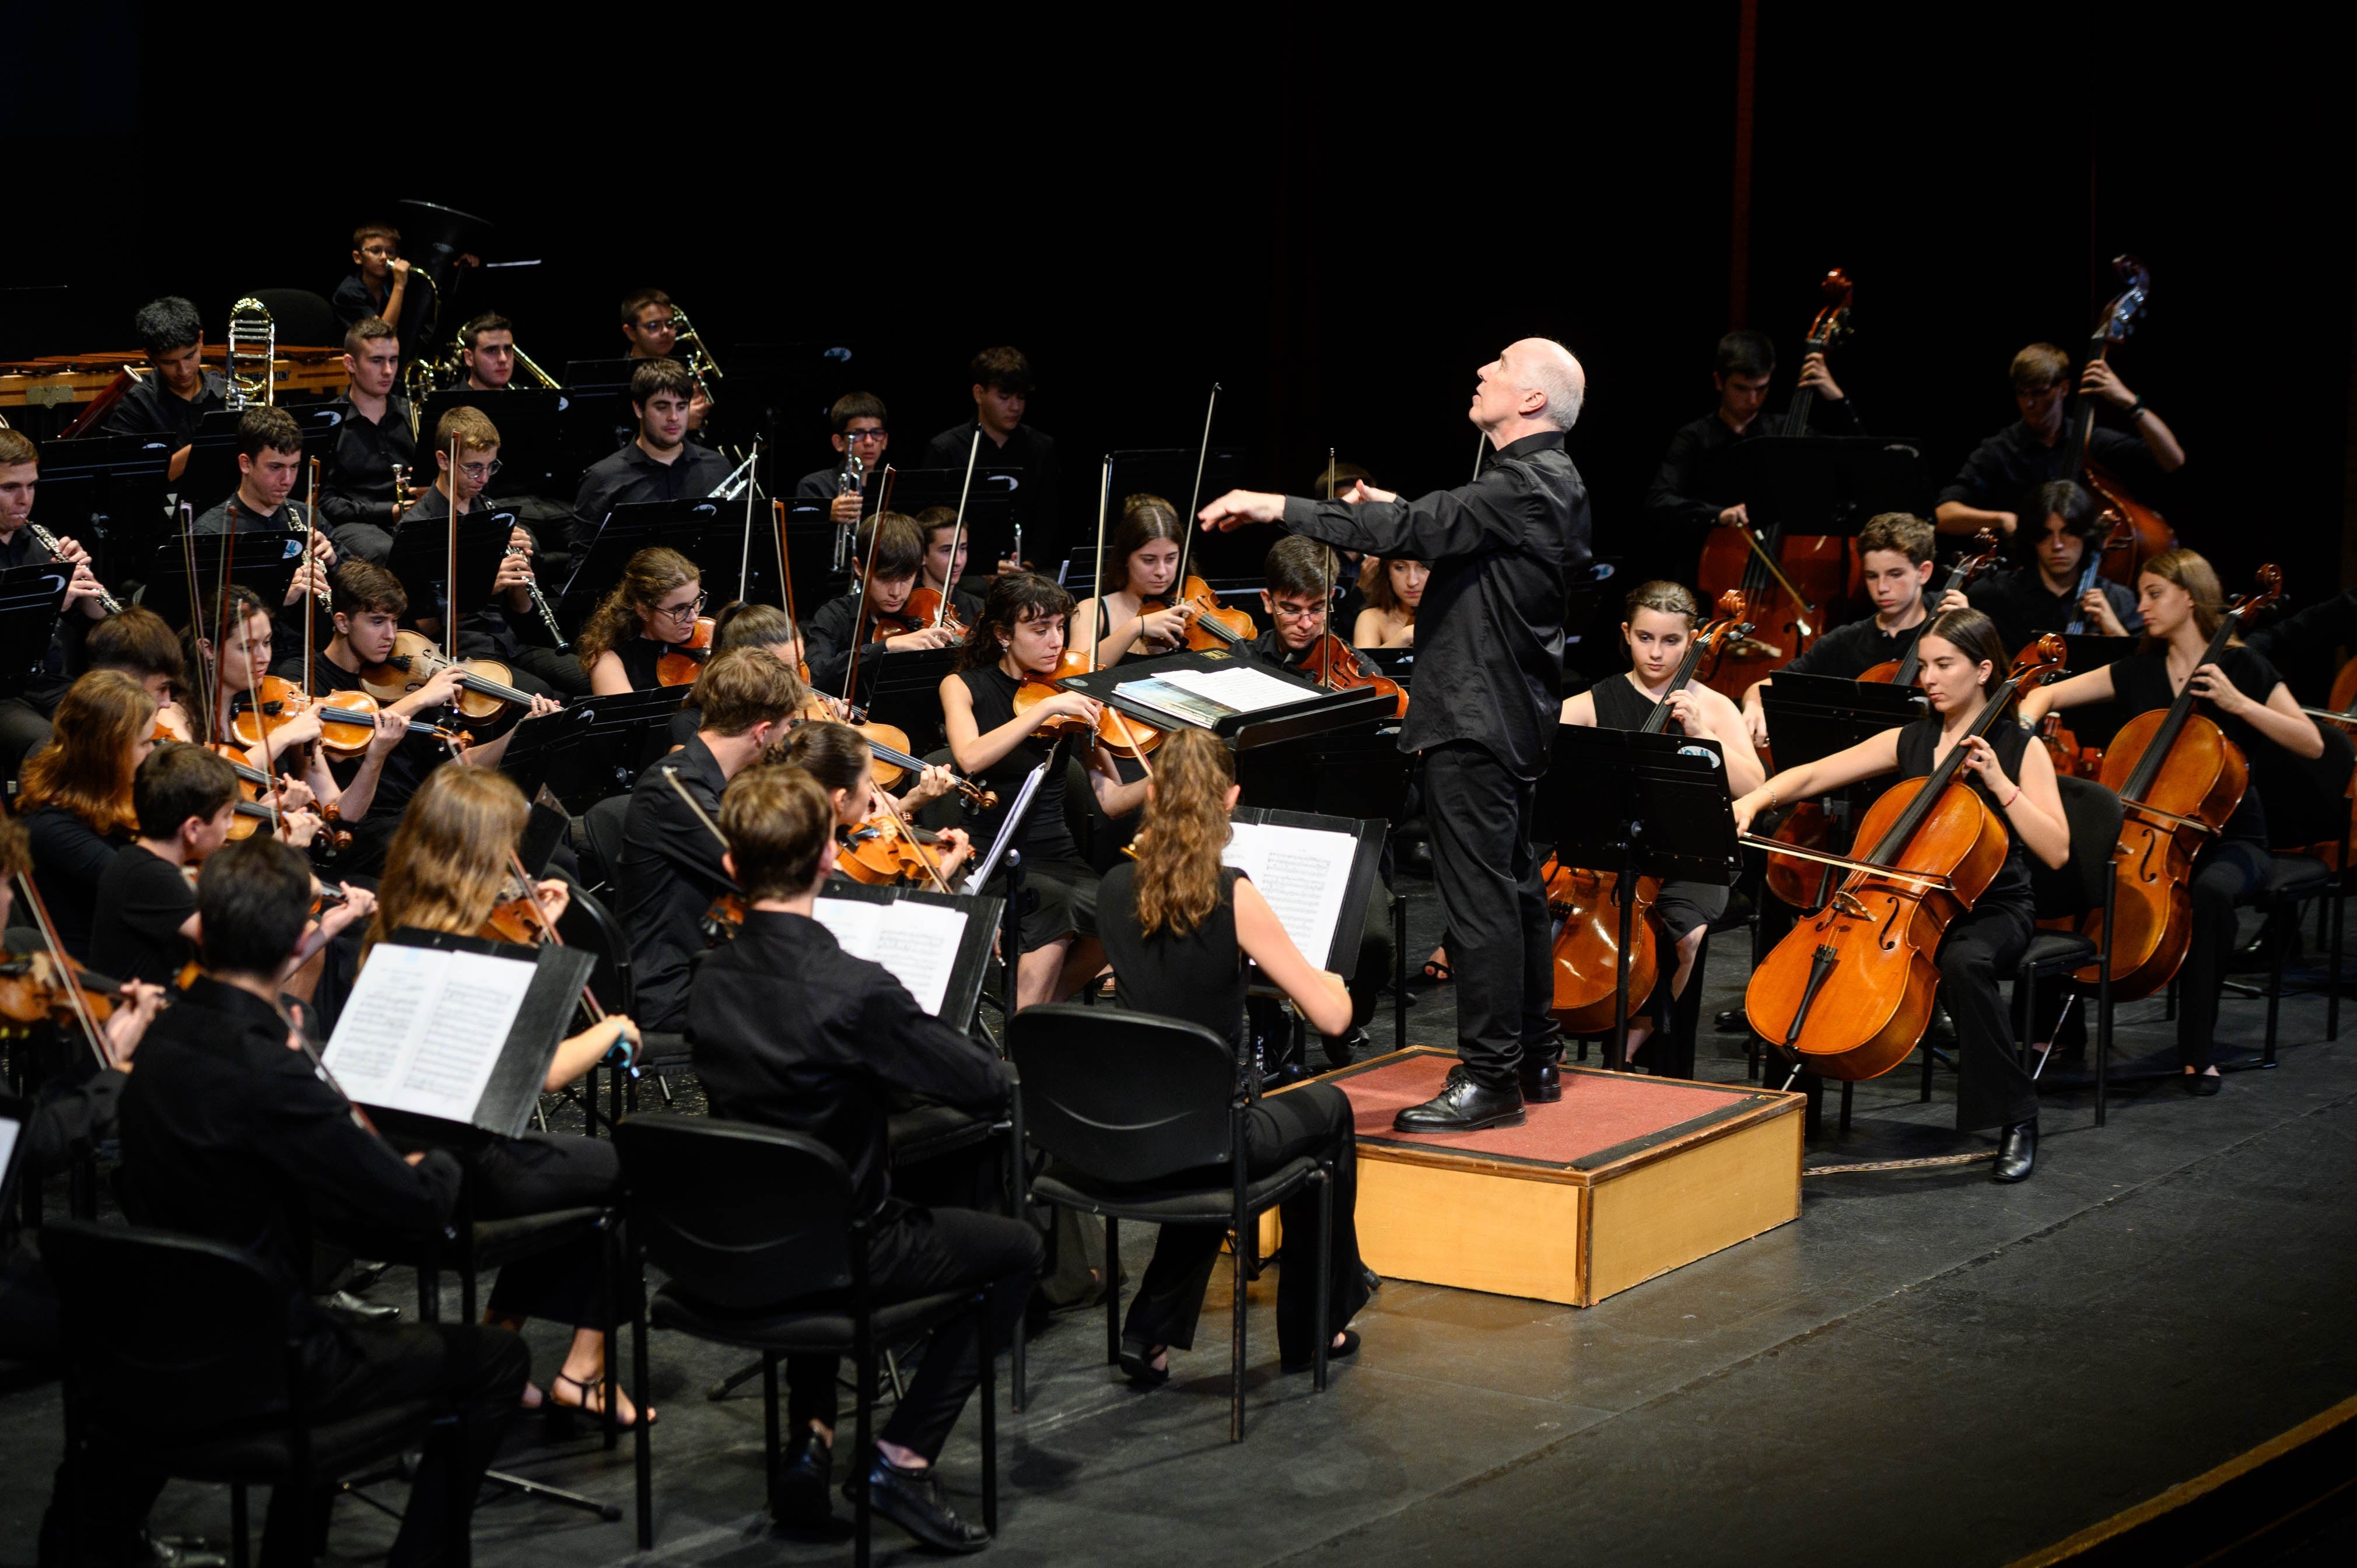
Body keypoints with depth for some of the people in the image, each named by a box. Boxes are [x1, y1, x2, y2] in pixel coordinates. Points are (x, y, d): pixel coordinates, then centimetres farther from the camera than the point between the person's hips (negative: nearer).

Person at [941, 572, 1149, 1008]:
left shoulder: (1070, 699, 10)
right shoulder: (965, 688, 2)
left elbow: (1109, 799, 4)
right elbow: (971, 758, -20)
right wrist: (1046, 708, -25)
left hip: (1058, 857, 3)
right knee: (1056, 908, -34)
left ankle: (1038, 1007, -9)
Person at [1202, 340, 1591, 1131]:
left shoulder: (1524, 486, -20)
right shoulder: (1546, 482, 13)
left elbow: (1409, 532, -27)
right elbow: (1456, 527, 28)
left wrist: (1277, 507, -25)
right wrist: (1398, 508, 15)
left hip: (1476, 722, -11)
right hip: (1511, 716, 11)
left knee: (1480, 895, -8)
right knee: (1513, 886, 17)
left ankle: (1490, 1078, -5)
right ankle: (1534, 1058, 26)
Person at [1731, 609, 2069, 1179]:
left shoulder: (2021, 748, -3)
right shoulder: (1907, 742, 8)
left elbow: (2057, 851, -13)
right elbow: (1812, 775, 3)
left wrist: (2000, 783, -20)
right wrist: (1753, 800, -15)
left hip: (1992, 909, -4)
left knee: (1962, 961, -39)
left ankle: (2018, 1117, -24)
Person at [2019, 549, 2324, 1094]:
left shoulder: (2241, 666, -1)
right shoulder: (2138, 672, 9)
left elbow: (2312, 743, -7)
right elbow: (2047, 695, 9)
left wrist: (2239, 703, -18)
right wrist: (2023, 729, -14)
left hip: (2229, 838, -3)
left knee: (2210, 890, -39)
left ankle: (2199, 1051, -28)